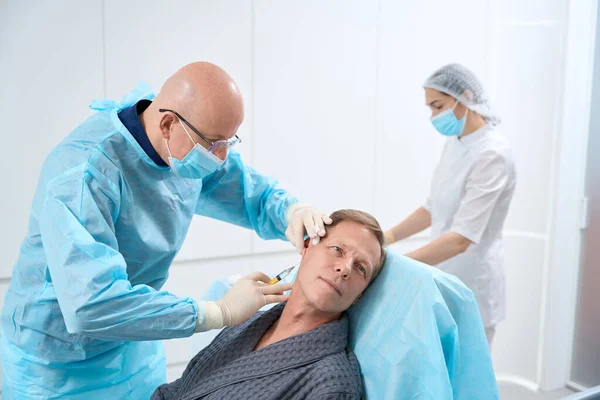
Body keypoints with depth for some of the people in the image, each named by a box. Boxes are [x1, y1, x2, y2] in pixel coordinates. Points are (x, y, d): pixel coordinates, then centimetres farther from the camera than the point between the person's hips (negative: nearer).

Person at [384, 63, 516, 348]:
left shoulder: (492, 154, -20)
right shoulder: (454, 143, 5)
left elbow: (461, 238, -28)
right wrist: (390, 236, 0)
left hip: (471, 289, -7)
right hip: (444, 283, 7)